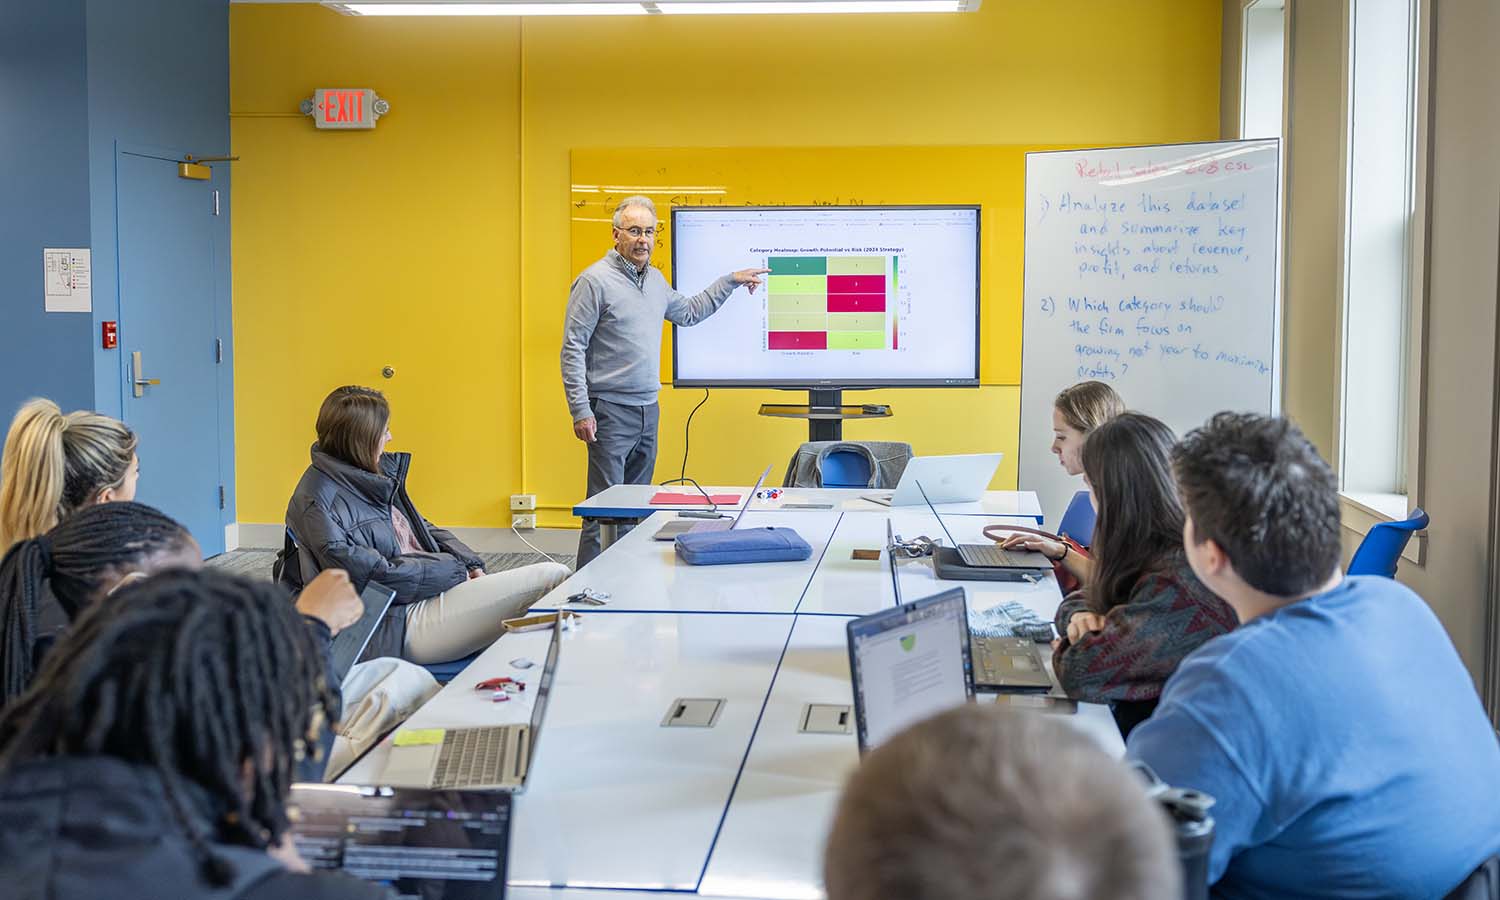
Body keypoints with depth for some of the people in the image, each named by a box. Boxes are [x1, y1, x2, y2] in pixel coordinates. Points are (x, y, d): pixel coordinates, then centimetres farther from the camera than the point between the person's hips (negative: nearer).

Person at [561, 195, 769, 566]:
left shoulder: (655, 279, 13)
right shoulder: (595, 280, -11)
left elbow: (688, 312, 31)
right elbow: (573, 348, -13)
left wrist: (731, 281, 25)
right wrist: (581, 411, -18)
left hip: (648, 410, 8)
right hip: (611, 411, -8)